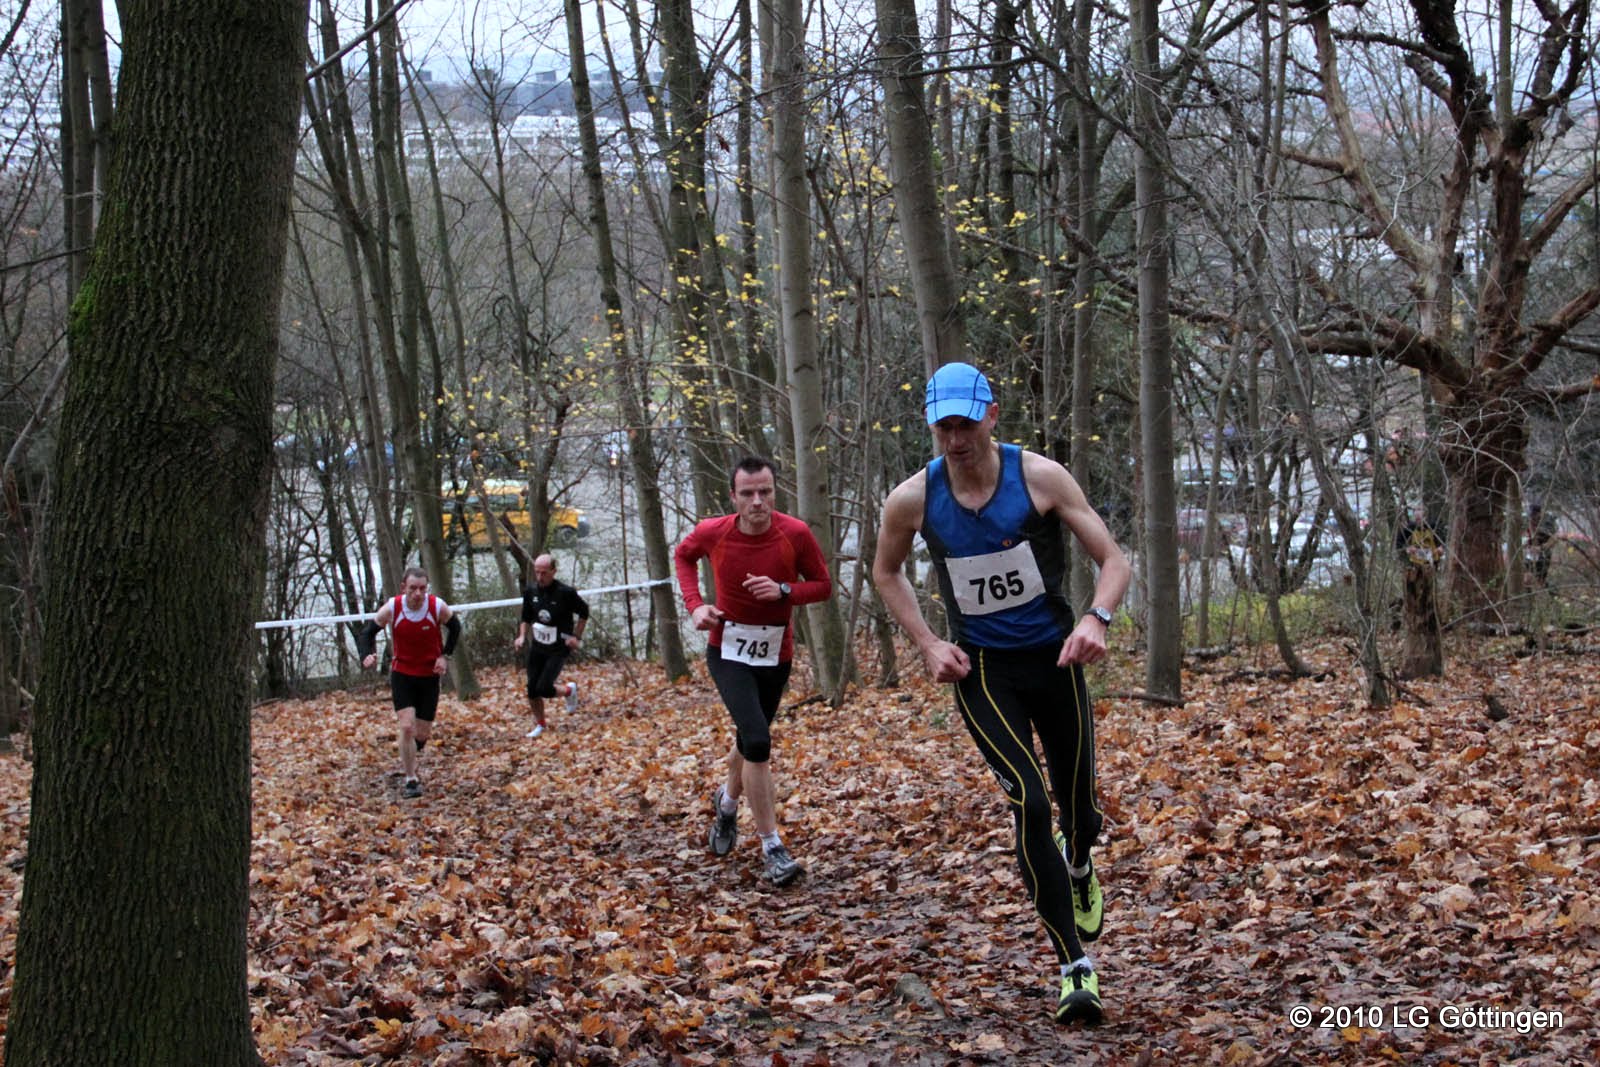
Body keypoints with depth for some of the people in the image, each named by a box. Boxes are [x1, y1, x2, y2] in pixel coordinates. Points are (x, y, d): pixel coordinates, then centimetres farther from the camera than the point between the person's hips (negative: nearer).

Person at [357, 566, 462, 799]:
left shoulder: (438, 607, -16)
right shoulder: (391, 608, -17)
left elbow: (455, 627, 5)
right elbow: (367, 632, -6)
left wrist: (445, 656, -6)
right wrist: (367, 656, -26)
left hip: (430, 675, 1)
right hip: (402, 673, -1)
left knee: (423, 734, 6)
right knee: (406, 726, -16)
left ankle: (409, 757, 41)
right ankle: (410, 781, -4)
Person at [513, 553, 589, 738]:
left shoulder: (566, 592, -17)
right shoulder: (530, 591, -2)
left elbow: (584, 612, 0)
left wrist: (576, 636, -6)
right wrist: (522, 636, -2)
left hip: (559, 648, -5)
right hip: (537, 647, 5)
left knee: (543, 688, -14)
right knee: (532, 689, 3)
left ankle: (569, 689, 17)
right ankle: (539, 724, 25)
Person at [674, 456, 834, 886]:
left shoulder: (796, 534, -17)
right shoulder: (713, 532, -15)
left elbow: (823, 585, -6)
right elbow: (684, 555, 8)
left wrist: (783, 590, -25)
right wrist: (695, 604, -6)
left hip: (775, 655, 2)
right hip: (728, 652, -2)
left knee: (750, 740, 20)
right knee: (757, 739, -21)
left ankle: (727, 803, 53)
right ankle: (772, 847, -14)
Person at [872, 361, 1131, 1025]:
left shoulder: (1040, 477, -13)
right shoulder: (913, 499, -10)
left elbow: (1112, 559, -8)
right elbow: (886, 573, 11)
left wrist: (1097, 619, -28)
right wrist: (927, 643, -2)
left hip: (1054, 657, 1)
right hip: (980, 668, -1)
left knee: (1080, 814, 10)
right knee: (1030, 803, -18)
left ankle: (1078, 866, 51)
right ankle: (1075, 966, -12)